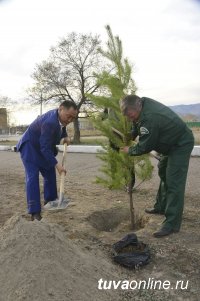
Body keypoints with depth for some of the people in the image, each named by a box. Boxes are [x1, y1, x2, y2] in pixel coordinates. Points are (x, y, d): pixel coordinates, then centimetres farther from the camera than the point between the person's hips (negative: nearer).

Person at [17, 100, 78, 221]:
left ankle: (50, 202, 27)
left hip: (43, 148, 9)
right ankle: (35, 211, -16)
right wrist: (57, 165, -32)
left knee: (50, 174, 11)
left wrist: (65, 136, 2)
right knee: (32, 177, -16)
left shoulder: (60, 116, -9)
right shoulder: (50, 122, -35)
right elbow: (45, 148, -33)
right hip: (30, 147, -9)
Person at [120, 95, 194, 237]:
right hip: (171, 143, 11)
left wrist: (129, 150, -9)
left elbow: (144, 147, -26)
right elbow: (137, 126, 12)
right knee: (163, 174, 20)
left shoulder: (149, 119, -36)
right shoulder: (143, 102, -7)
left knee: (174, 183, -13)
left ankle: (172, 223, -8)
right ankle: (161, 207, 34)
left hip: (181, 145, -11)